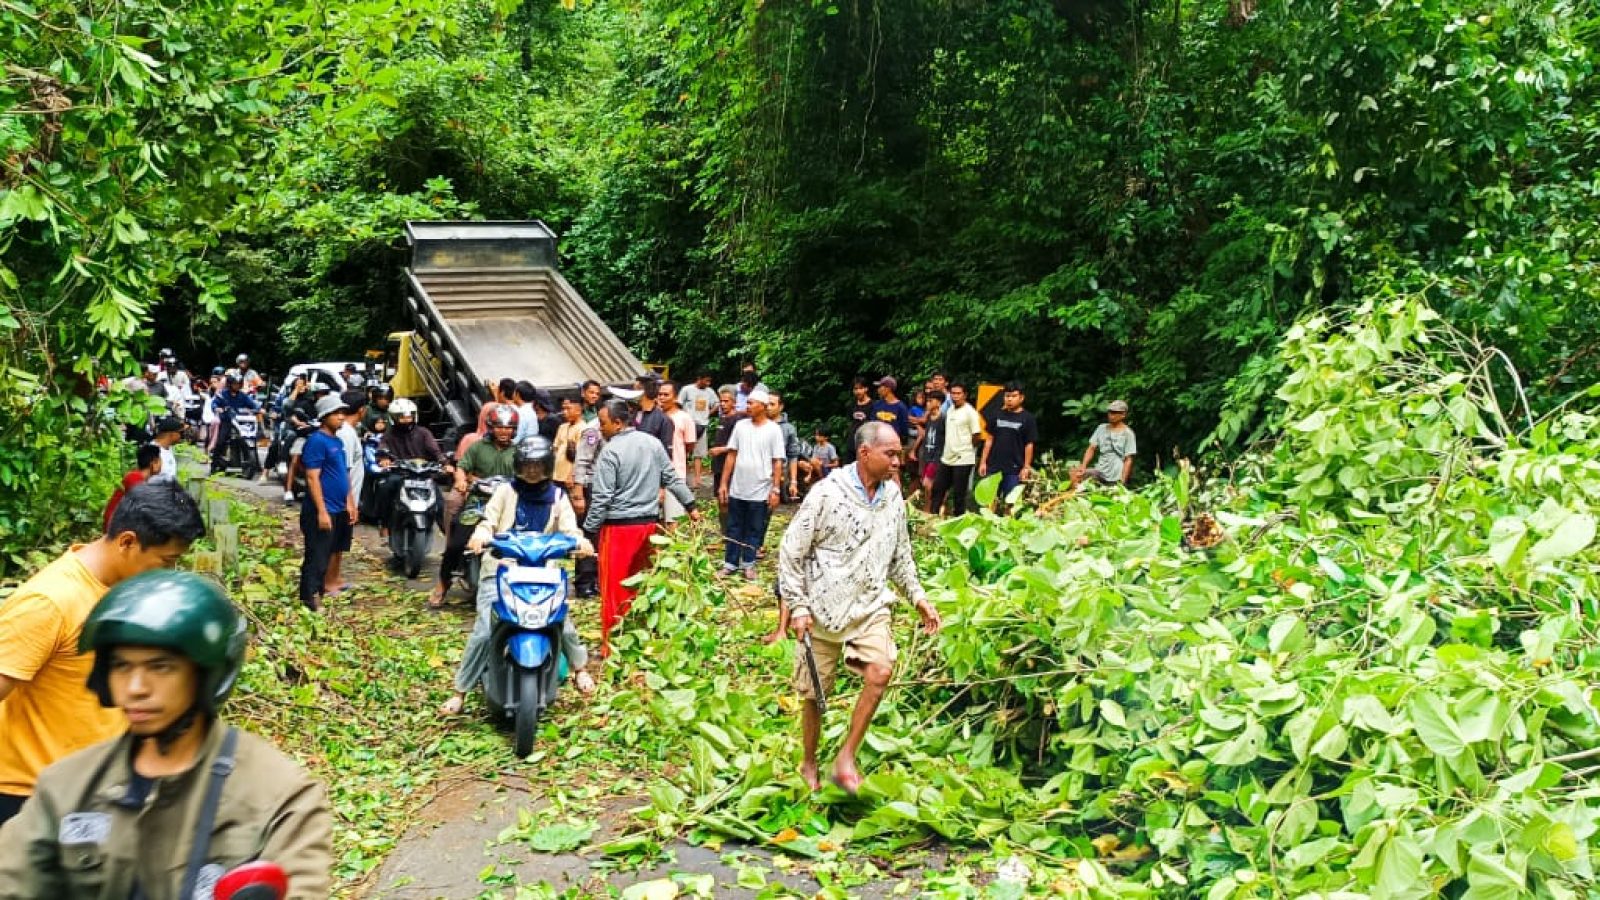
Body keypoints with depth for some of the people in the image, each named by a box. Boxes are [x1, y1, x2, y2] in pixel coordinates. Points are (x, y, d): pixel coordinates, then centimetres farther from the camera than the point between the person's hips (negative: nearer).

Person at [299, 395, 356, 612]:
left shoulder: (338, 441, 13)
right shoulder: (316, 441, -14)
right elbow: (312, 478, -18)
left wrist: (350, 503, 18)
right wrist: (321, 511, -21)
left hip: (339, 510, 9)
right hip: (322, 511, -9)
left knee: (327, 554, 16)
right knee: (317, 556, -3)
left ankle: (319, 589, 26)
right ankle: (310, 596, 4)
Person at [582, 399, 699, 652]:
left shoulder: (610, 452, -14)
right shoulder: (653, 443, 5)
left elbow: (602, 497, -15)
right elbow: (672, 478, 10)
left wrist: (589, 529, -8)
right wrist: (691, 506, 19)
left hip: (618, 527, -6)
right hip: (648, 523, 6)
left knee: (613, 587, 2)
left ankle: (611, 643, 6)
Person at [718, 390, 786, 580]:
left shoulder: (773, 429, -5)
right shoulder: (740, 426, 4)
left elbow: (778, 462, -5)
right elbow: (731, 456, 7)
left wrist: (775, 489, -10)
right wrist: (724, 483, 4)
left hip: (760, 491, -3)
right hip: (737, 489, 3)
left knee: (754, 530, 7)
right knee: (734, 528, 10)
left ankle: (749, 564, 19)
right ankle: (730, 563, 19)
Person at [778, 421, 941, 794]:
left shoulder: (892, 495, 2)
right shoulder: (827, 494, -15)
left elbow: (900, 555, 16)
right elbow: (790, 552, -10)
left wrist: (918, 597, 12)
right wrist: (798, 607, -13)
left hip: (870, 606, 4)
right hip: (823, 609, -3)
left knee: (880, 672, -20)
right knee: (815, 693, 7)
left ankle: (846, 758, -5)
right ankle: (809, 765, 30)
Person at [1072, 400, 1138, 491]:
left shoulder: (1127, 433, -3)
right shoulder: (1101, 428, 11)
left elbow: (1128, 460, -6)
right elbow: (1091, 449, 10)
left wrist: (1122, 482, -13)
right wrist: (1083, 466, -6)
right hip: (1100, 471, 4)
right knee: (1076, 474, -17)